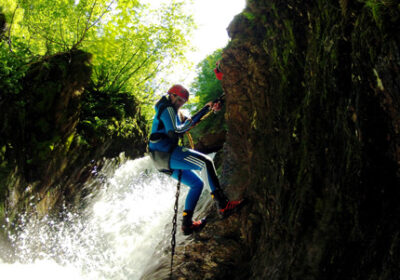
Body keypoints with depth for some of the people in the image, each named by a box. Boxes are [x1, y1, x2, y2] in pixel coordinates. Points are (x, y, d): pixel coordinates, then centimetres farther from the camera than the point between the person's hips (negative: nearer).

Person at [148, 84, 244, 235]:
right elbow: (175, 130, -16)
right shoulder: (167, 108, -2)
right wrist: (189, 122, -1)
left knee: (197, 183, 12)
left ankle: (187, 223, 10)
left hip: (162, 160, 11)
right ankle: (223, 205, -31)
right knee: (205, 162, -22)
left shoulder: (174, 112, 30)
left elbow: (189, 121, 27)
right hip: (165, 153, -11)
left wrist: (207, 108, 22)